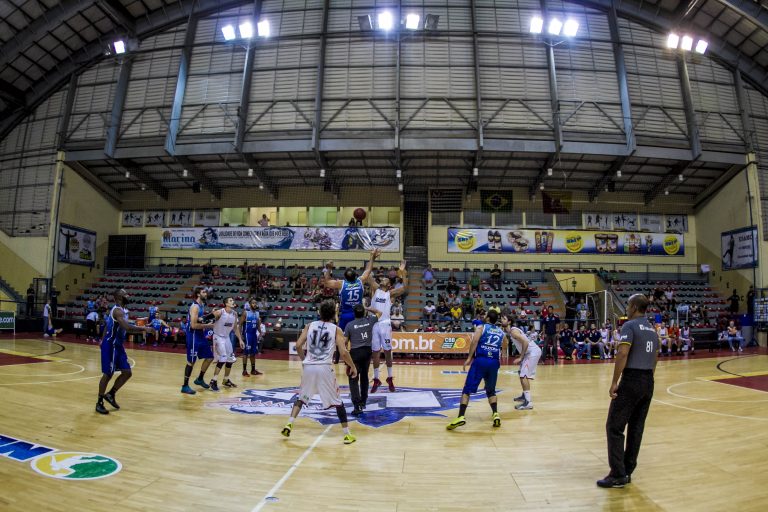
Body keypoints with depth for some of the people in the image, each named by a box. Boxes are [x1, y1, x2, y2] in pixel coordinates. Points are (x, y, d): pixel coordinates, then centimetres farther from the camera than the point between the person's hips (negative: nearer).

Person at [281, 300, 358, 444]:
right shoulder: (336, 330, 1)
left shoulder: (310, 326, 8)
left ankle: (289, 425, 15)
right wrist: (353, 366, 7)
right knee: (337, 402, 10)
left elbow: (298, 345, 3)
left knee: (302, 398, 24)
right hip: (324, 368, -2)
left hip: (308, 367, 3)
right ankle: (347, 434, 12)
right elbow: (343, 353, -7)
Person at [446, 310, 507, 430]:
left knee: (467, 389, -2)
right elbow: (504, 349, 22)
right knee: (491, 391, 23)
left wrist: (469, 358, -9)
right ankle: (495, 414, 8)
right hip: (494, 362, 4)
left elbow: (475, 341, -9)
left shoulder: (481, 327, 7)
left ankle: (461, 417, -13)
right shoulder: (501, 332, 19)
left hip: (480, 360, -4)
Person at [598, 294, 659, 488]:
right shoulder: (652, 329, 15)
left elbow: (622, 354, -20)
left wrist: (614, 382, -17)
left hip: (631, 380, -8)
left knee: (615, 427, -3)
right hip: (648, 381, 9)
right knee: (636, 427, 13)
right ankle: (627, 471, 20)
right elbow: (655, 358, 18)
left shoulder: (630, 325, -10)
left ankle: (618, 475, -2)